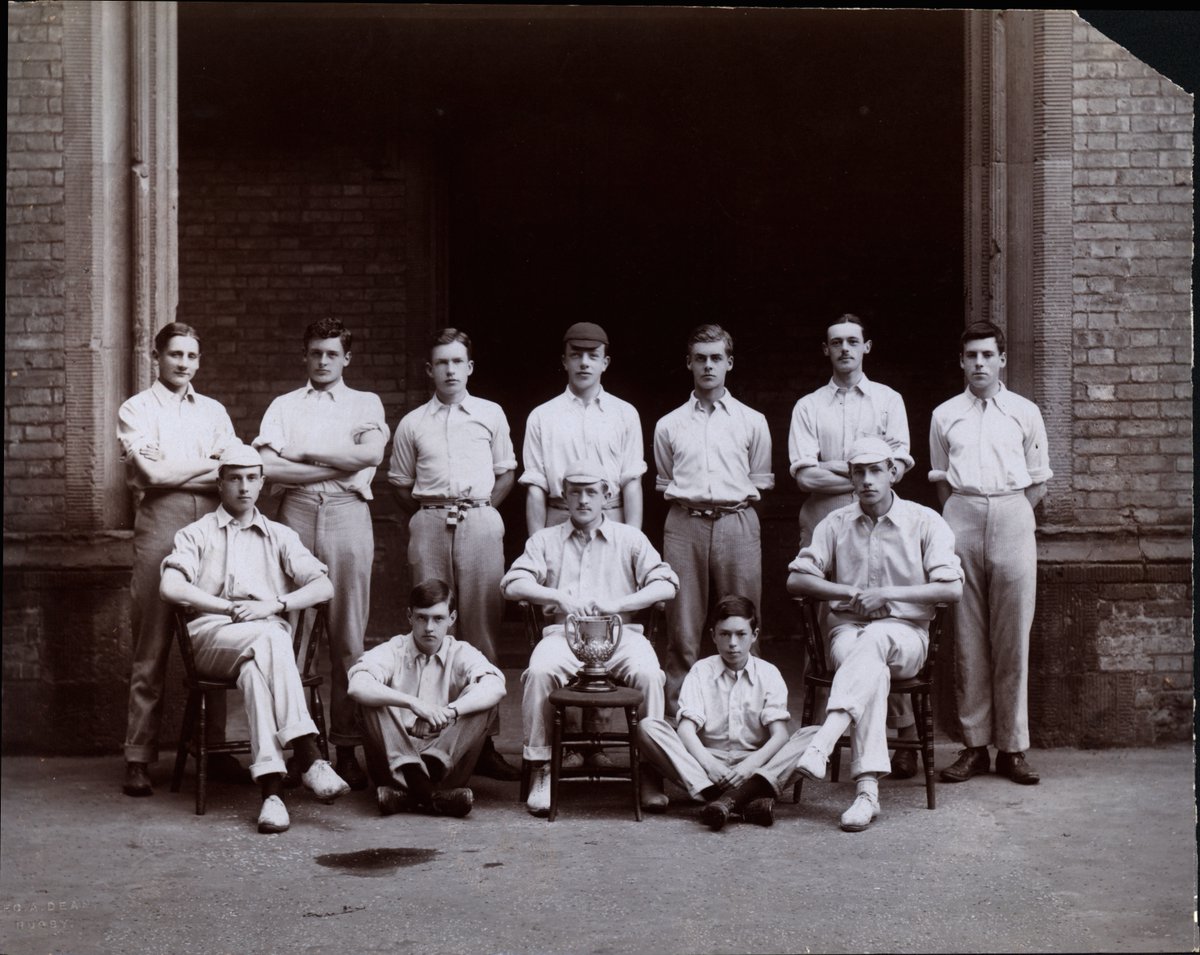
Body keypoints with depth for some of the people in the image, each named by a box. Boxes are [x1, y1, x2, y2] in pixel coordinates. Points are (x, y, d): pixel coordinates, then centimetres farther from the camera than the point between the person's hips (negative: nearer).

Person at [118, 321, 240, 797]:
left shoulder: (213, 411, 21)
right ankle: (138, 758, -1)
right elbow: (152, 471, -7)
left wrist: (176, 470, -6)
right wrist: (209, 463, 1)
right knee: (152, 646, -5)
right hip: (161, 522, -3)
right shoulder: (136, 409, 9)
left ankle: (218, 747, 7)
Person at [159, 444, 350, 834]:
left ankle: (271, 786, -50)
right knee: (267, 638, -37)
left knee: (255, 668, -38)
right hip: (212, 636, -2)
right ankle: (308, 756, -48)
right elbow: (170, 587, -3)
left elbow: (324, 587, 8)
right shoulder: (197, 534, 17)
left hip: (269, 635, 2)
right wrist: (232, 608, -10)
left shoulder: (280, 536, 22)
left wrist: (274, 605, -9)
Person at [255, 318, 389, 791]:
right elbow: (269, 467, -1)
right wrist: (342, 462, -4)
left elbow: (372, 454, -5)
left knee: (348, 635, -3)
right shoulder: (284, 406, 16)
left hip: (347, 513, -1)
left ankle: (347, 746, -1)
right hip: (296, 512, 1)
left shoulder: (366, 403, 15)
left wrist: (304, 454, -2)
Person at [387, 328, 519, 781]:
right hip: (429, 526, 1)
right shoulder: (412, 423, 12)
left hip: (480, 520, -1)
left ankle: (485, 739, -2)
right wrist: (427, 515, 7)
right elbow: (400, 484, 19)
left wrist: (483, 507, 4)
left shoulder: (490, 414, 11)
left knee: (482, 624, -3)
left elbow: (506, 473, 16)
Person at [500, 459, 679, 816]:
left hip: (619, 631, 0)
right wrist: (559, 597, -12)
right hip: (564, 631, 0)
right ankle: (541, 769, -22)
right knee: (540, 670, -33)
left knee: (648, 672, -32)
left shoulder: (630, 538, 17)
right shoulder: (545, 540, 19)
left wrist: (618, 603, -10)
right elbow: (513, 584, 4)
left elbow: (667, 584, 5)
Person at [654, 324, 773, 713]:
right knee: (682, 629, 0)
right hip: (685, 524, 0)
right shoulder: (669, 425, 12)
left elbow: (760, 483, 16)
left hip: (737, 523, 0)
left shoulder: (752, 422, 10)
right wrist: (686, 498, 7)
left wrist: (736, 500, 5)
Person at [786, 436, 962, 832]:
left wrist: (887, 594, -11)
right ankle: (867, 790, -47)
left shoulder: (925, 522, 5)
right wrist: (850, 593, -6)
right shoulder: (836, 524, 12)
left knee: (874, 639, -39)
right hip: (847, 631, 1)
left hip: (904, 634, -1)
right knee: (873, 671, -36)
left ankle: (824, 740, -55)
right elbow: (796, 579, 9)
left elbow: (952, 589, -4)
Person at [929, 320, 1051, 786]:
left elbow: (1038, 483, 12)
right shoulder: (945, 415, 12)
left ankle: (1012, 747, 4)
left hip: (1012, 516, -1)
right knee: (967, 637, 0)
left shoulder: (1025, 412, 10)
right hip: (961, 519, 1)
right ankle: (974, 744, 6)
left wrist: (1011, 515, 2)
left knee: (1012, 636, -2)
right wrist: (957, 519, 5)